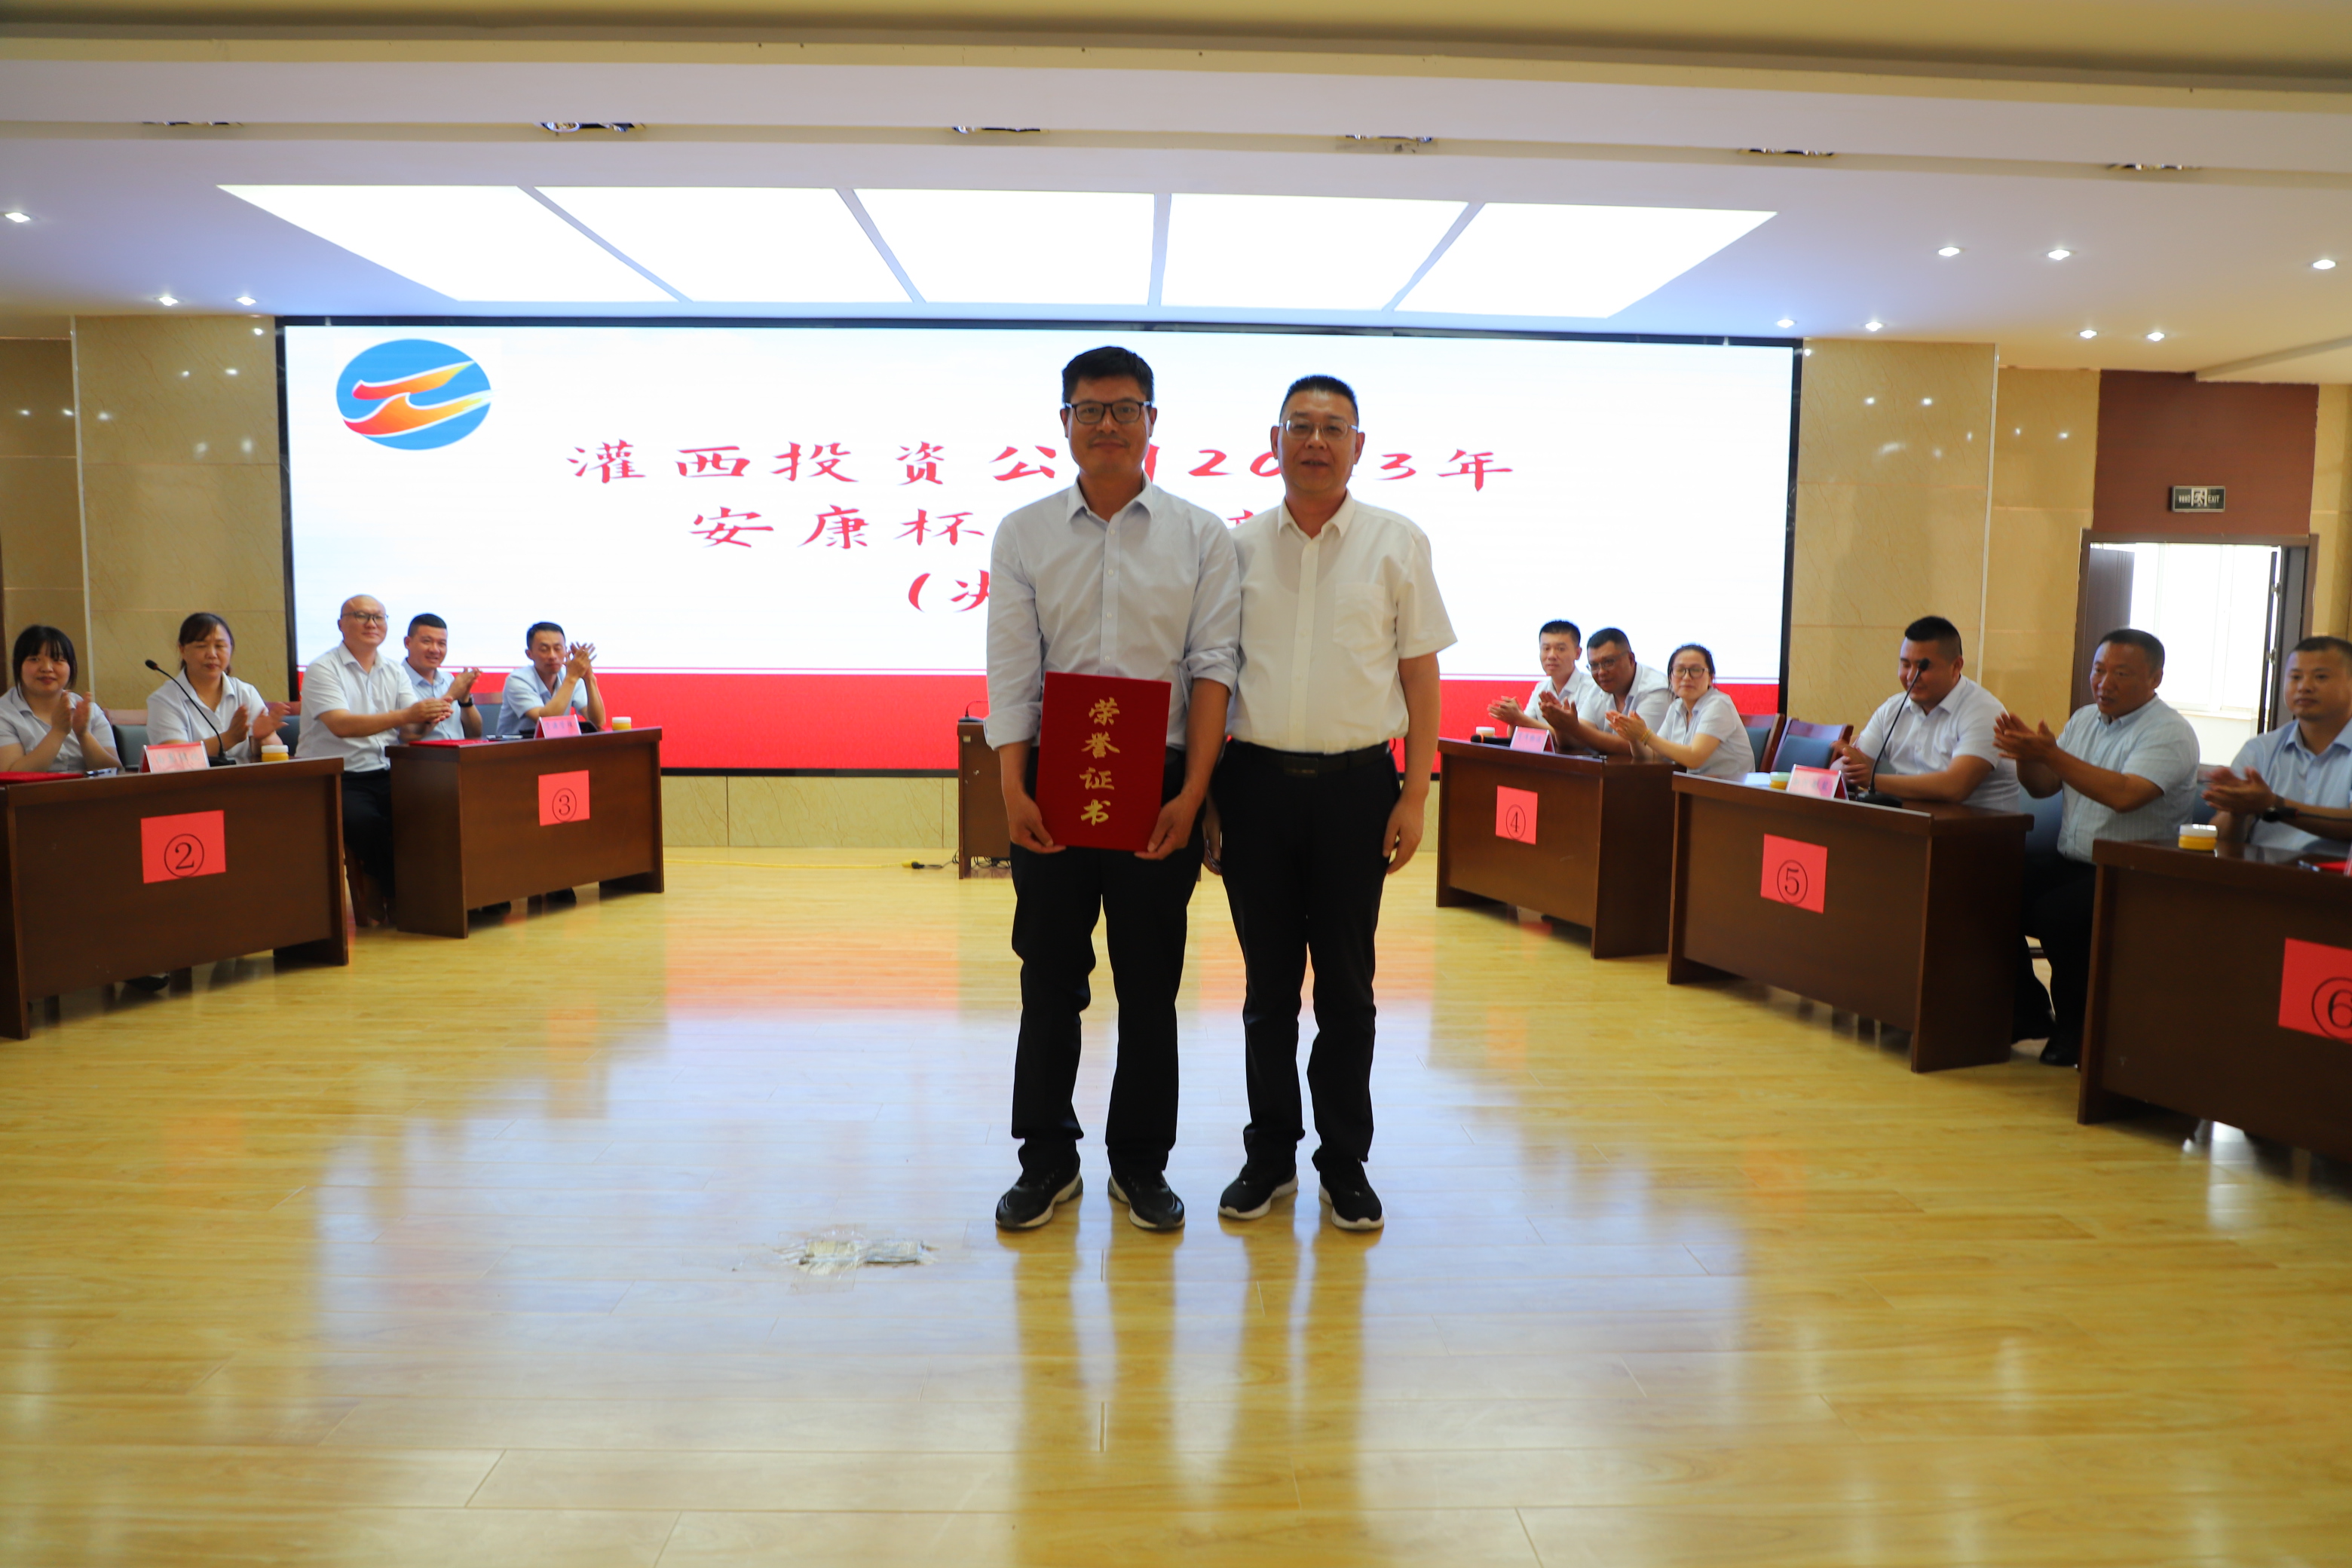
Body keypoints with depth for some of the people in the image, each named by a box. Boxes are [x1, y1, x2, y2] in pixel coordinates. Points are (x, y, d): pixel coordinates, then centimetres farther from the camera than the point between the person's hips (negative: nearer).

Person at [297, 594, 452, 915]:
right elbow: (341, 725, -19)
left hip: (385, 776, 5)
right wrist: (406, 715, -29)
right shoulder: (322, 669, -3)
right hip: (334, 780, -5)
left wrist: (429, 718, -21)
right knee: (366, 822, -32)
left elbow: (410, 730, 4)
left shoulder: (393, 672, 15)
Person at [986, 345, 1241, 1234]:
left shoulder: (1200, 536, 3)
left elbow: (1213, 669, -2)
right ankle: (1047, 1159, 25)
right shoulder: (1023, 535, 6)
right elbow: (1010, 672, 0)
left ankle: (1141, 1162, 24)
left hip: (1159, 784, -1)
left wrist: (1191, 794, -11)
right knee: (1050, 979, 9)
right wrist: (1013, 791, -9)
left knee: (1150, 986, 8)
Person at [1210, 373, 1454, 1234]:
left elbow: (1419, 672, 4)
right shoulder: (1238, 546, 7)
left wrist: (1416, 792, -3)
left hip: (1355, 783, -1)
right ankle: (1269, 1156, 24)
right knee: (1267, 983, 10)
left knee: (1347, 985, 7)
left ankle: (1345, 1162, 21)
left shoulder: (1397, 544, 4)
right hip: (1256, 778, 1)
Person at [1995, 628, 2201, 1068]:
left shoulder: (2170, 734, -9)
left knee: (2056, 913, -33)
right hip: (2068, 864, 7)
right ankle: (2027, 1010, 3)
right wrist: (2026, 754, -6)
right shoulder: (2084, 719, 15)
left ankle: (2076, 1026, -7)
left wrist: (2050, 754, -29)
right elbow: (2043, 787, 16)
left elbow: (2124, 795, -26)